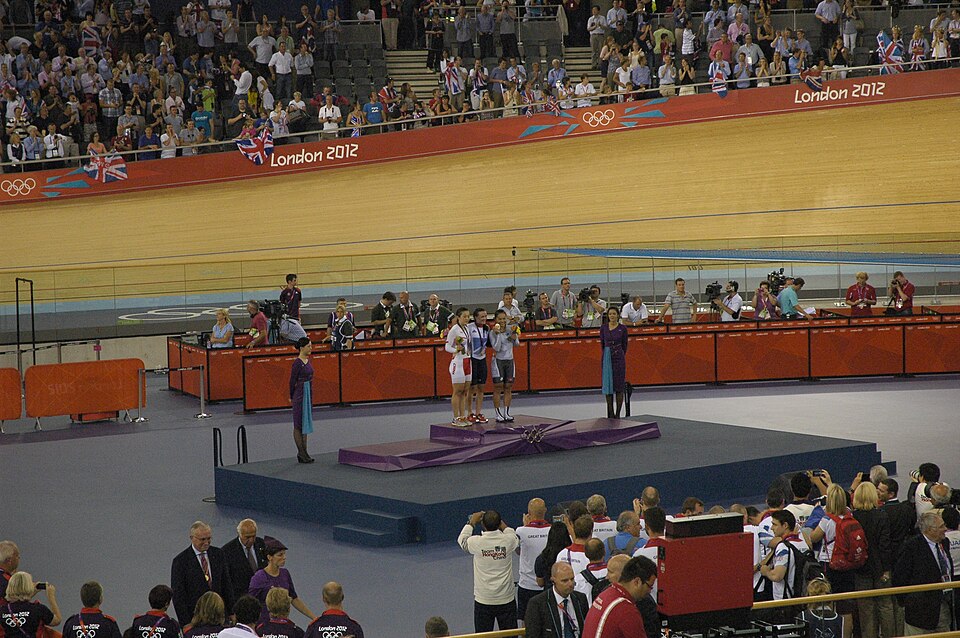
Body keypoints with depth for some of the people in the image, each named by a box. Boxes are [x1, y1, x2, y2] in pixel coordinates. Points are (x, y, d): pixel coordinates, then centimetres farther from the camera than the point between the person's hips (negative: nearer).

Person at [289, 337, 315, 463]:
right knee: (298, 424, -1)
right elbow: (293, 381, -11)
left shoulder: (308, 360, 9)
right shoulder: (297, 362, -16)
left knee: (305, 424, 11)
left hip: (308, 394, 9)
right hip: (300, 394, -9)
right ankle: (301, 454, 2)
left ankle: (304, 453, 16)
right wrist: (292, 397, -1)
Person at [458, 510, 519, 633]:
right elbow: (516, 539, 14)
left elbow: (462, 540, 10)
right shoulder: (508, 540, -12)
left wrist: (472, 522, 21)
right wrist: (504, 526, 26)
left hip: (483, 601, -1)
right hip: (506, 600, 1)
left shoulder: (477, 542, -14)